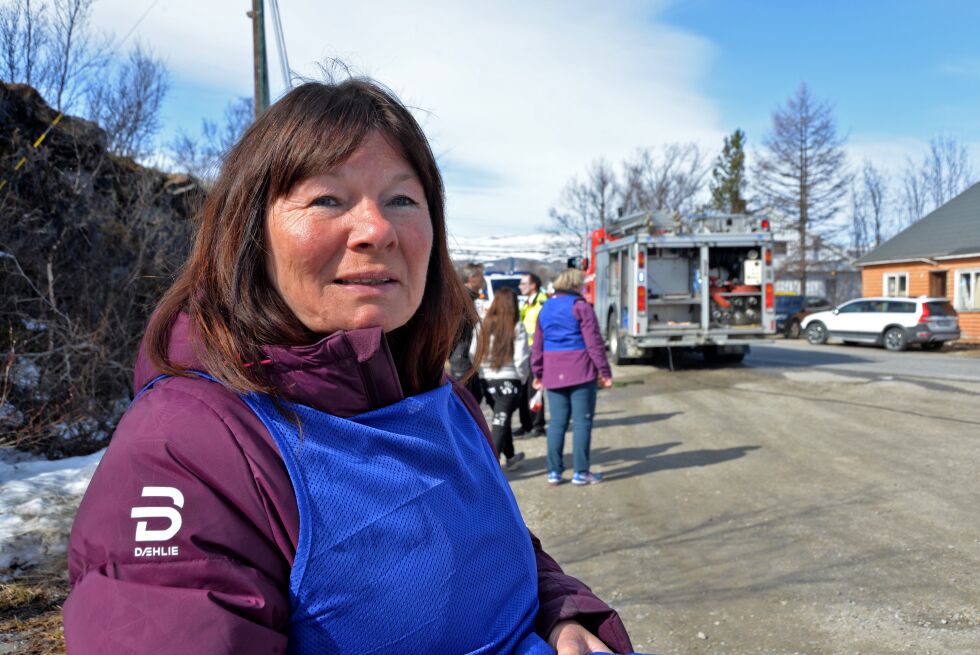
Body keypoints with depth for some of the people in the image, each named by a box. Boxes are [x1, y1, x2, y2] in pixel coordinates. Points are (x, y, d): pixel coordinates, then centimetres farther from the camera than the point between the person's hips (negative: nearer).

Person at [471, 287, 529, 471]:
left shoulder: (482, 326, 1)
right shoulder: (516, 327, -10)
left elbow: (473, 354, 4)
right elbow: (521, 358, -12)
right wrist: (523, 377, 4)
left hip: (487, 380, 5)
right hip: (509, 380, -5)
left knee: (502, 419, 22)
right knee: (500, 423, -1)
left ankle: (510, 457, 38)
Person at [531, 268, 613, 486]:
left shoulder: (545, 308, 13)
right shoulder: (580, 306, -6)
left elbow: (537, 345, 14)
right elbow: (594, 342, -9)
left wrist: (538, 373, 20)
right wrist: (604, 371, -6)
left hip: (553, 374, 6)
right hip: (580, 372, -6)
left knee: (557, 422, 10)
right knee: (582, 422, 1)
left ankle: (554, 471, 10)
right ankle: (580, 472, 4)